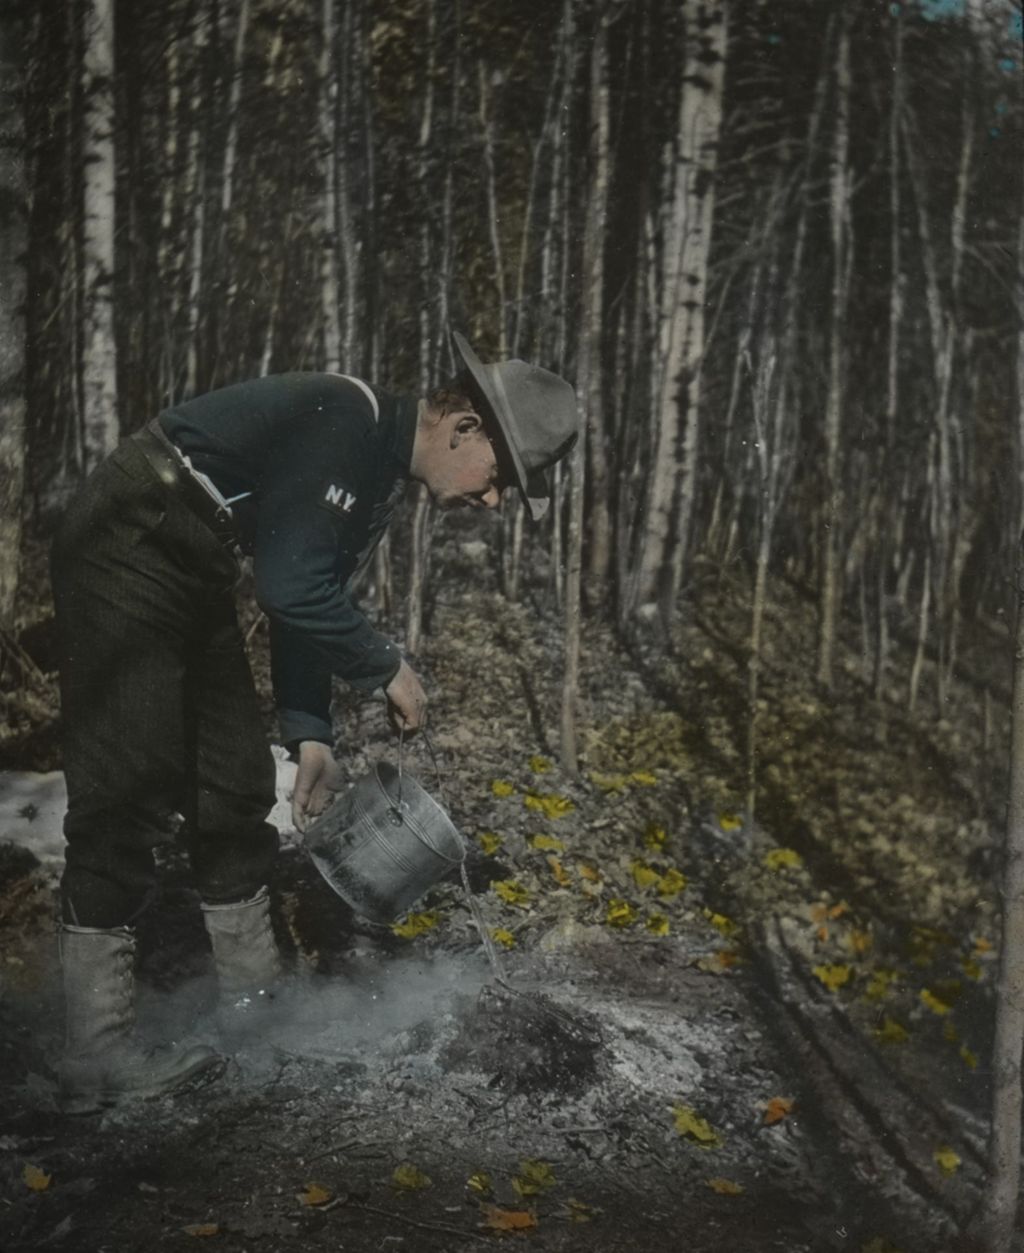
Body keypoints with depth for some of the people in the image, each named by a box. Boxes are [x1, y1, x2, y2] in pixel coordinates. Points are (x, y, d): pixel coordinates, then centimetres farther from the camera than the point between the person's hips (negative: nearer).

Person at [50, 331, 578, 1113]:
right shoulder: (347, 423, -22)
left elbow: (314, 595, 14)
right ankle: (96, 1058, -4)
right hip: (125, 557, -10)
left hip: (193, 578, 10)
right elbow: (289, 587, -27)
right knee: (130, 797, -11)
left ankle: (253, 997, 24)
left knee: (235, 784, 12)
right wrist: (388, 669, -13)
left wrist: (310, 732, 9)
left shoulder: (383, 473, 9)